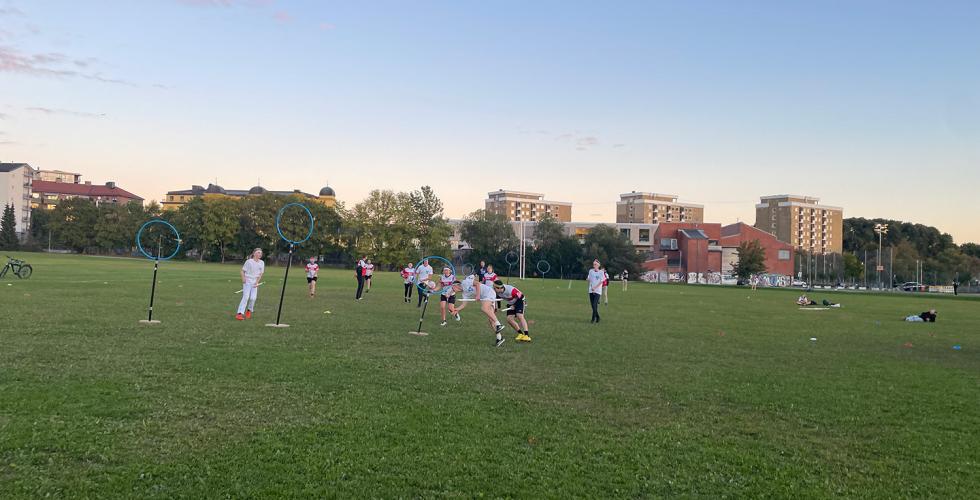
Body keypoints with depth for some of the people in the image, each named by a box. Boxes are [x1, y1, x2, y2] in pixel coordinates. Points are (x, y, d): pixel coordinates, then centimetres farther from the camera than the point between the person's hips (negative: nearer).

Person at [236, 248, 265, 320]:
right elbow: (242, 271, -1)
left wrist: (257, 282, -2)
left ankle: (249, 310, 19)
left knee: (253, 298, -8)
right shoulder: (249, 261, -5)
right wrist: (243, 278, -18)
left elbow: (261, 273, 10)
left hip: (255, 282, 4)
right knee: (246, 297, -14)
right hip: (247, 281, -4)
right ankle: (239, 314, -16)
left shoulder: (262, 263, 7)